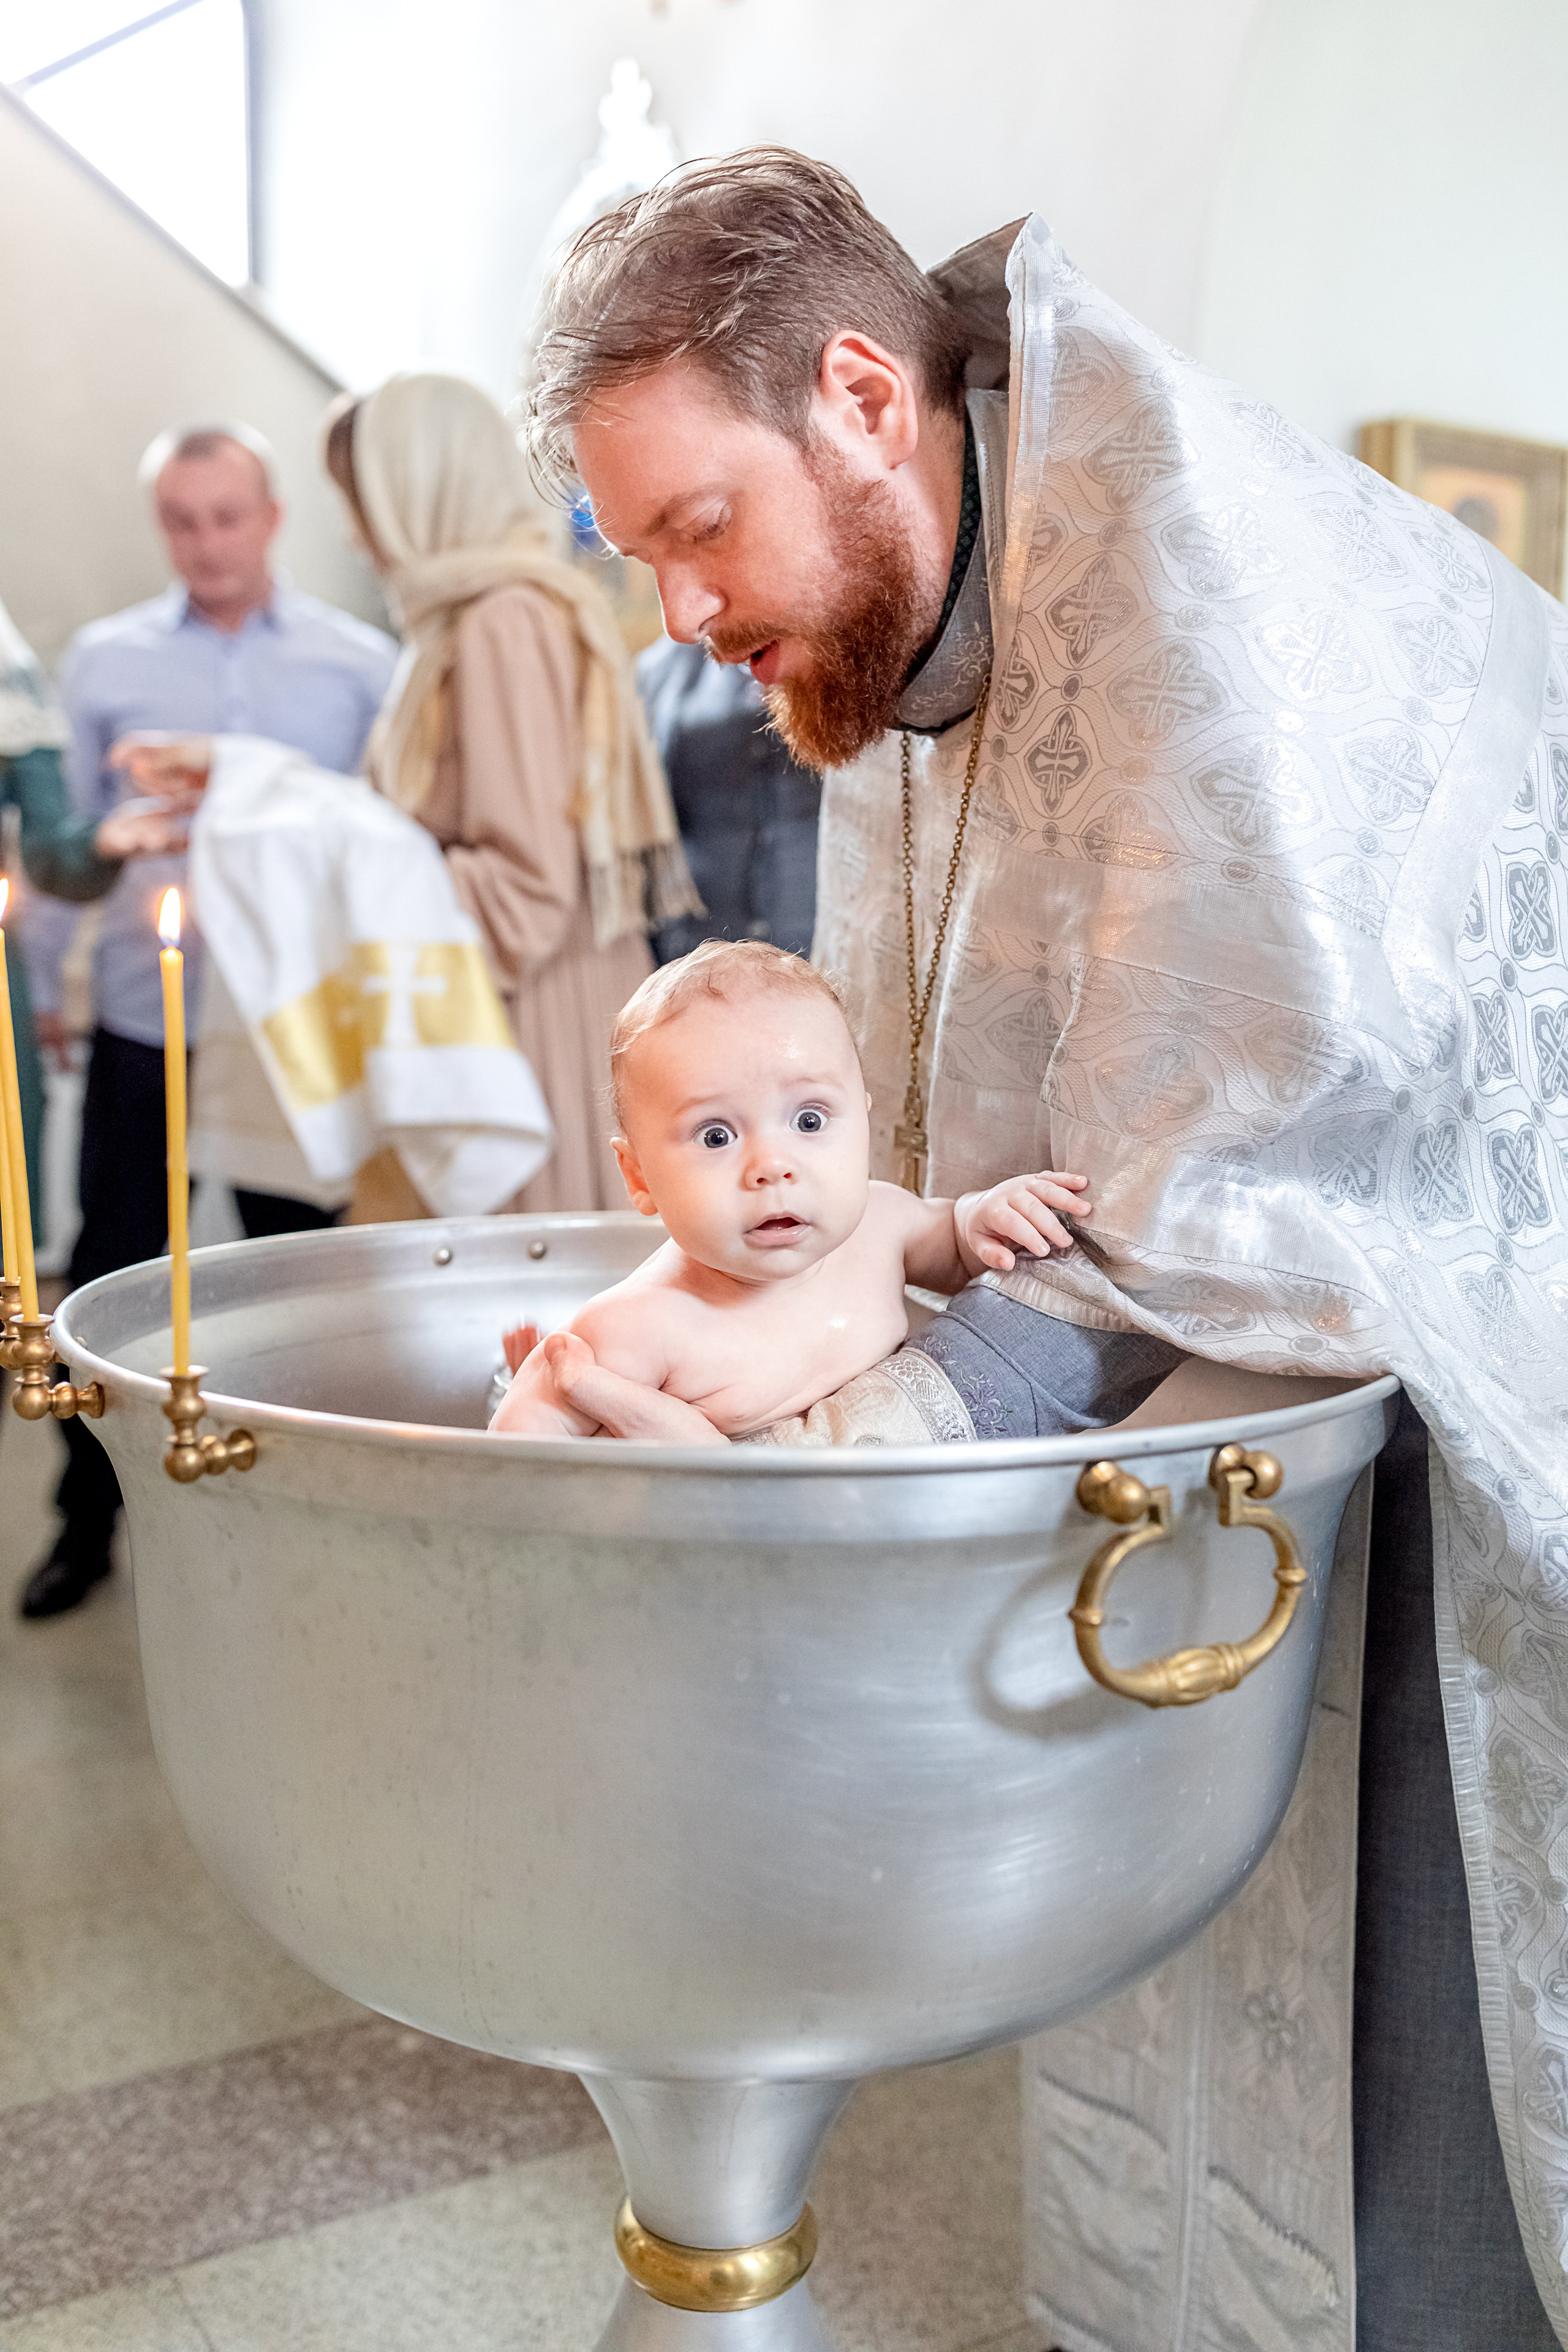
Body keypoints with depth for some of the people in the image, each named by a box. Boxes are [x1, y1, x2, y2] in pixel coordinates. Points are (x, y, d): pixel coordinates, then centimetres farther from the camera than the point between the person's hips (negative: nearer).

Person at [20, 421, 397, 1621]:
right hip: (142, 1020, 1)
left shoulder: (360, 664, 2)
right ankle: (90, 1516, 24)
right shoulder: (104, 661, 5)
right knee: (112, 1279, 7)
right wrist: (48, 983, 9)